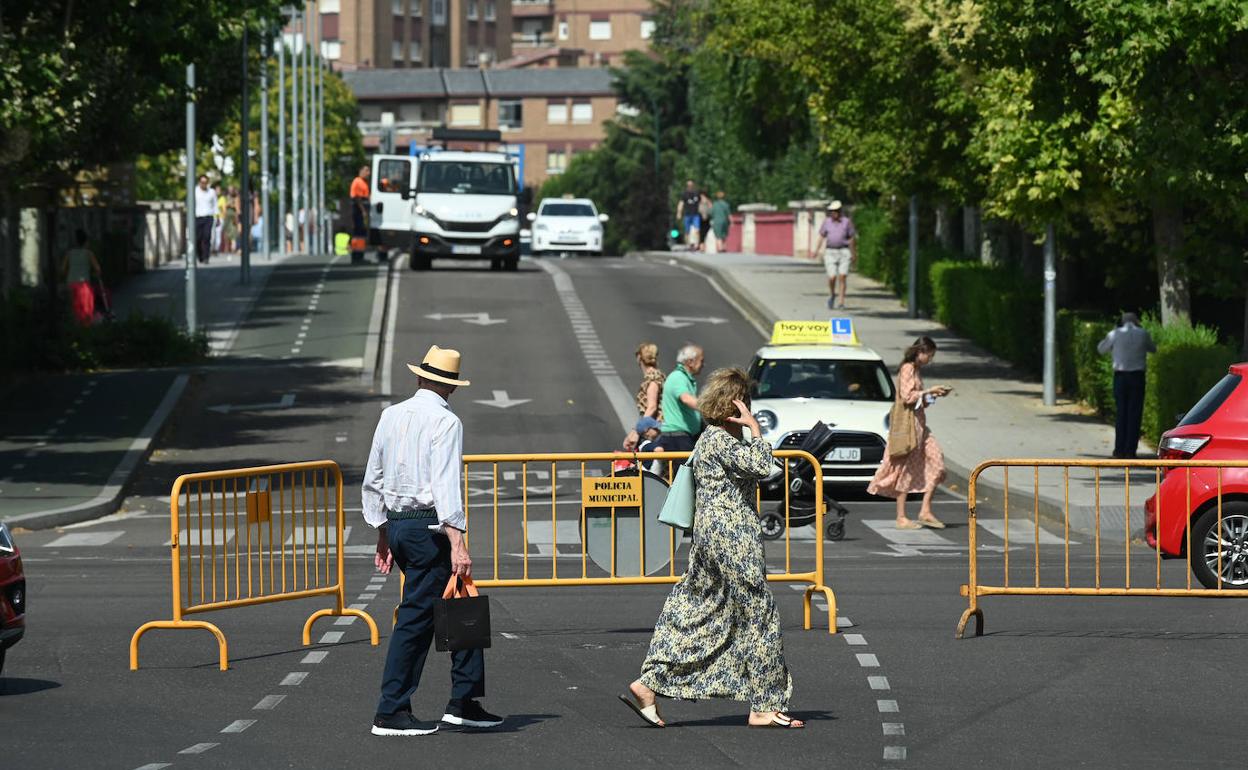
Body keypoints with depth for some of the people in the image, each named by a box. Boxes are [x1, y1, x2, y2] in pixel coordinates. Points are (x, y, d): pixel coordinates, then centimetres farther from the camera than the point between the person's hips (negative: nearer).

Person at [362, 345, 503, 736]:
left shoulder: (391, 416, 12)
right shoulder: (445, 422, -10)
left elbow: (372, 480, 16)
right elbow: (446, 484, -19)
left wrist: (383, 536, 24)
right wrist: (457, 543, -23)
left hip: (395, 524, 8)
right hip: (428, 527, -8)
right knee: (415, 617, -3)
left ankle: (464, 701, 12)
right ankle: (391, 713, -2)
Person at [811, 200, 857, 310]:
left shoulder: (847, 222, 1)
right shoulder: (827, 221, 7)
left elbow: (852, 239, 6)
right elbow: (821, 237, 9)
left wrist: (854, 255, 8)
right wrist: (816, 250, -3)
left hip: (844, 252, -1)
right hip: (830, 252, 1)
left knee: (842, 276, -9)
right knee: (832, 277, -8)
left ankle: (841, 301, -4)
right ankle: (832, 295, 21)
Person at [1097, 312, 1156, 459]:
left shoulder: (1115, 334, 0)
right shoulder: (1143, 334, 1)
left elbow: (1101, 349, 15)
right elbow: (1153, 349, 18)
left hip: (1120, 376, 1)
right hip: (1137, 376, -1)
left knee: (1121, 413, 9)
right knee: (1134, 414, 2)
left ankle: (1120, 450, 6)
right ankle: (1130, 450, -3)